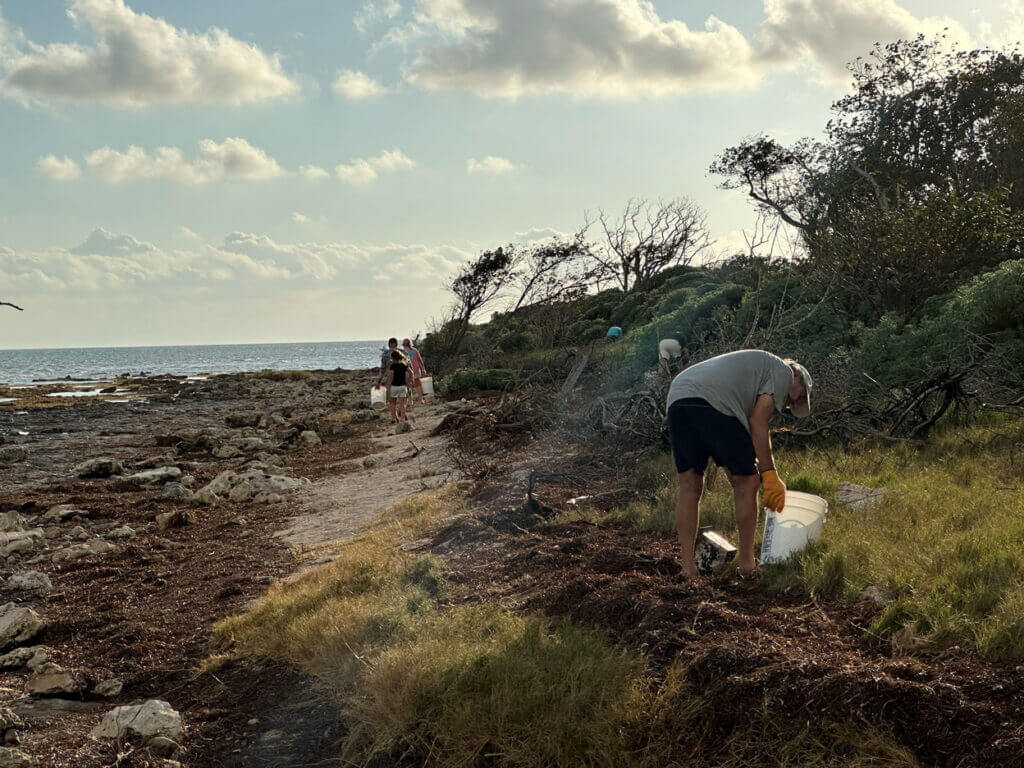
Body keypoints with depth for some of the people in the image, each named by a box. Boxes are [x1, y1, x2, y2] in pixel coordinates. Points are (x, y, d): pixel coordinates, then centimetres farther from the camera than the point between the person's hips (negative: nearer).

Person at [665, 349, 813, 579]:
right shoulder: (783, 372, 17)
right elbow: (757, 422, 4)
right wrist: (769, 474, 5)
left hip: (676, 398, 8)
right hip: (712, 405, -8)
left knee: (689, 484, 14)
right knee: (746, 481, 7)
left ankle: (688, 565, 12)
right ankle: (746, 562, 16)